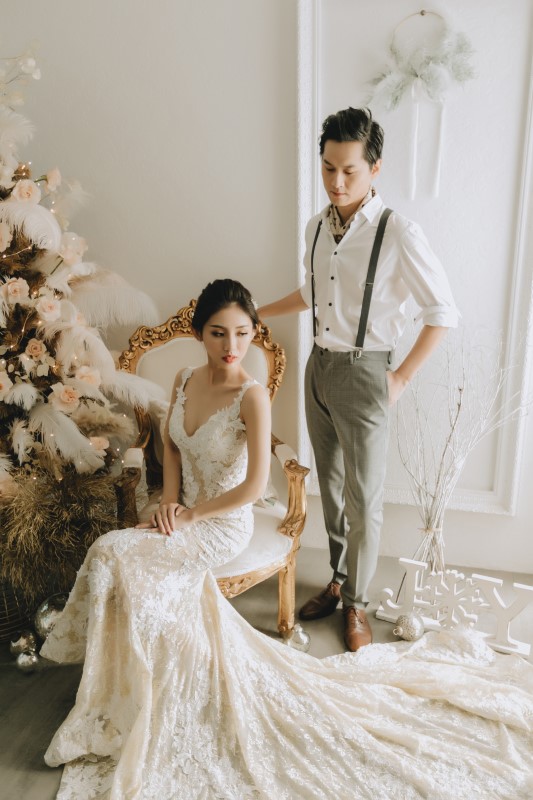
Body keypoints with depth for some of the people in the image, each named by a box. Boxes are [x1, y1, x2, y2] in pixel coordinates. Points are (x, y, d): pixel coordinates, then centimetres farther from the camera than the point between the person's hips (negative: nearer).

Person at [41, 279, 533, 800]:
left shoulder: (252, 396, -21)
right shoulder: (184, 381, -1)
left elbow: (254, 485, -21)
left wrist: (192, 515, -13)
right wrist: (170, 501, -2)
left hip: (224, 523, -6)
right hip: (184, 514, 6)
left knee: (114, 557, -18)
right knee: (110, 555, -12)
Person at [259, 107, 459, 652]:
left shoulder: (397, 234, -15)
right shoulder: (317, 227, 5)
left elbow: (443, 310, -11)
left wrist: (402, 378, -12)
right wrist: (257, 312, 23)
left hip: (363, 372, -6)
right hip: (319, 366, 6)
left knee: (362, 498, 4)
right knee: (331, 487, 17)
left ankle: (356, 604, 25)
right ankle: (338, 579, 36)